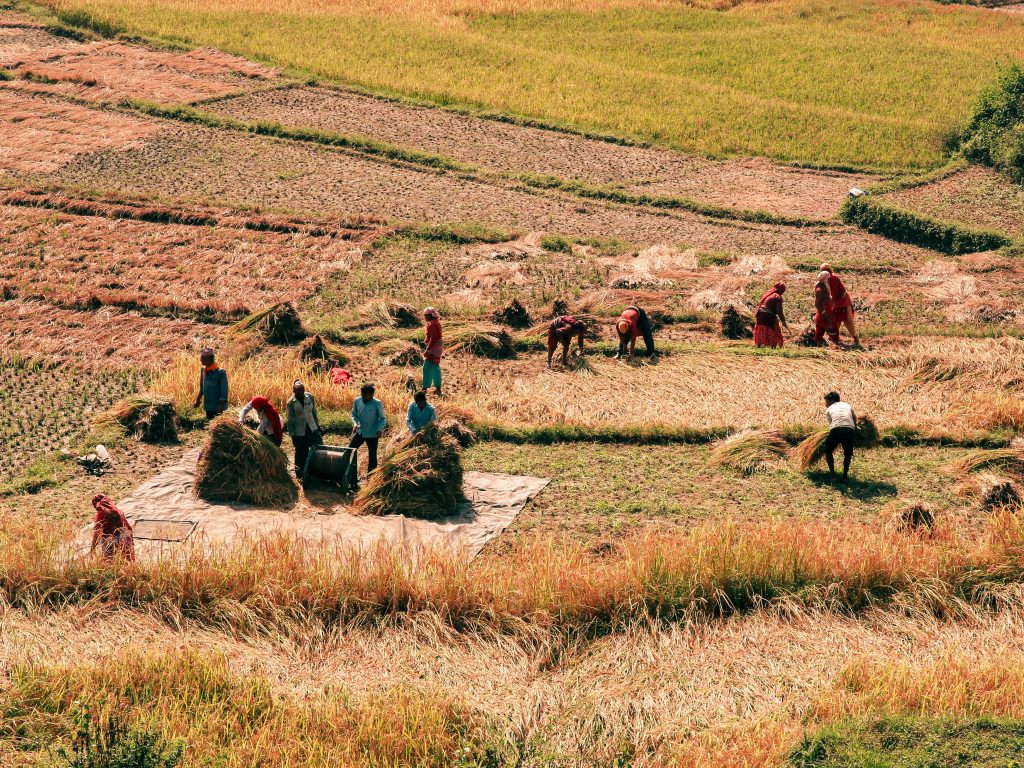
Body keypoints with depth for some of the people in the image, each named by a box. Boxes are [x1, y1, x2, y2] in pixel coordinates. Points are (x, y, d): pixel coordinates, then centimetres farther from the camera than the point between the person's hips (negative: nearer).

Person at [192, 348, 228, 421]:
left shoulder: (220, 372, -14)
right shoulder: (203, 370, 5)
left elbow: (224, 390, -14)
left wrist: (221, 405, -18)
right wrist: (198, 400, 14)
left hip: (217, 406, -7)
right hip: (208, 405, 7)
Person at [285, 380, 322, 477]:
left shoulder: (310, 398, -2)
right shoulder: (291, 403, -11)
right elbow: (290, 421, -6)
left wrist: (318, 426, 11)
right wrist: (292, 435, -7)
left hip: (312, 429, 3)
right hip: (300, 433, -3)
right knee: (302, 454, 6)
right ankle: (301, 472, 21)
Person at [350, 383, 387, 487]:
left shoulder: (377, 404, -14)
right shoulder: (357, 401, -4)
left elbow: (383, 419, -7)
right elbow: (354, 414, 9)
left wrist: (379, 429, -24)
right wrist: (355, 423, -12)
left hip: (372, 434, -4)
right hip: (360, 432, 4)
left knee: (372, 456, 5)